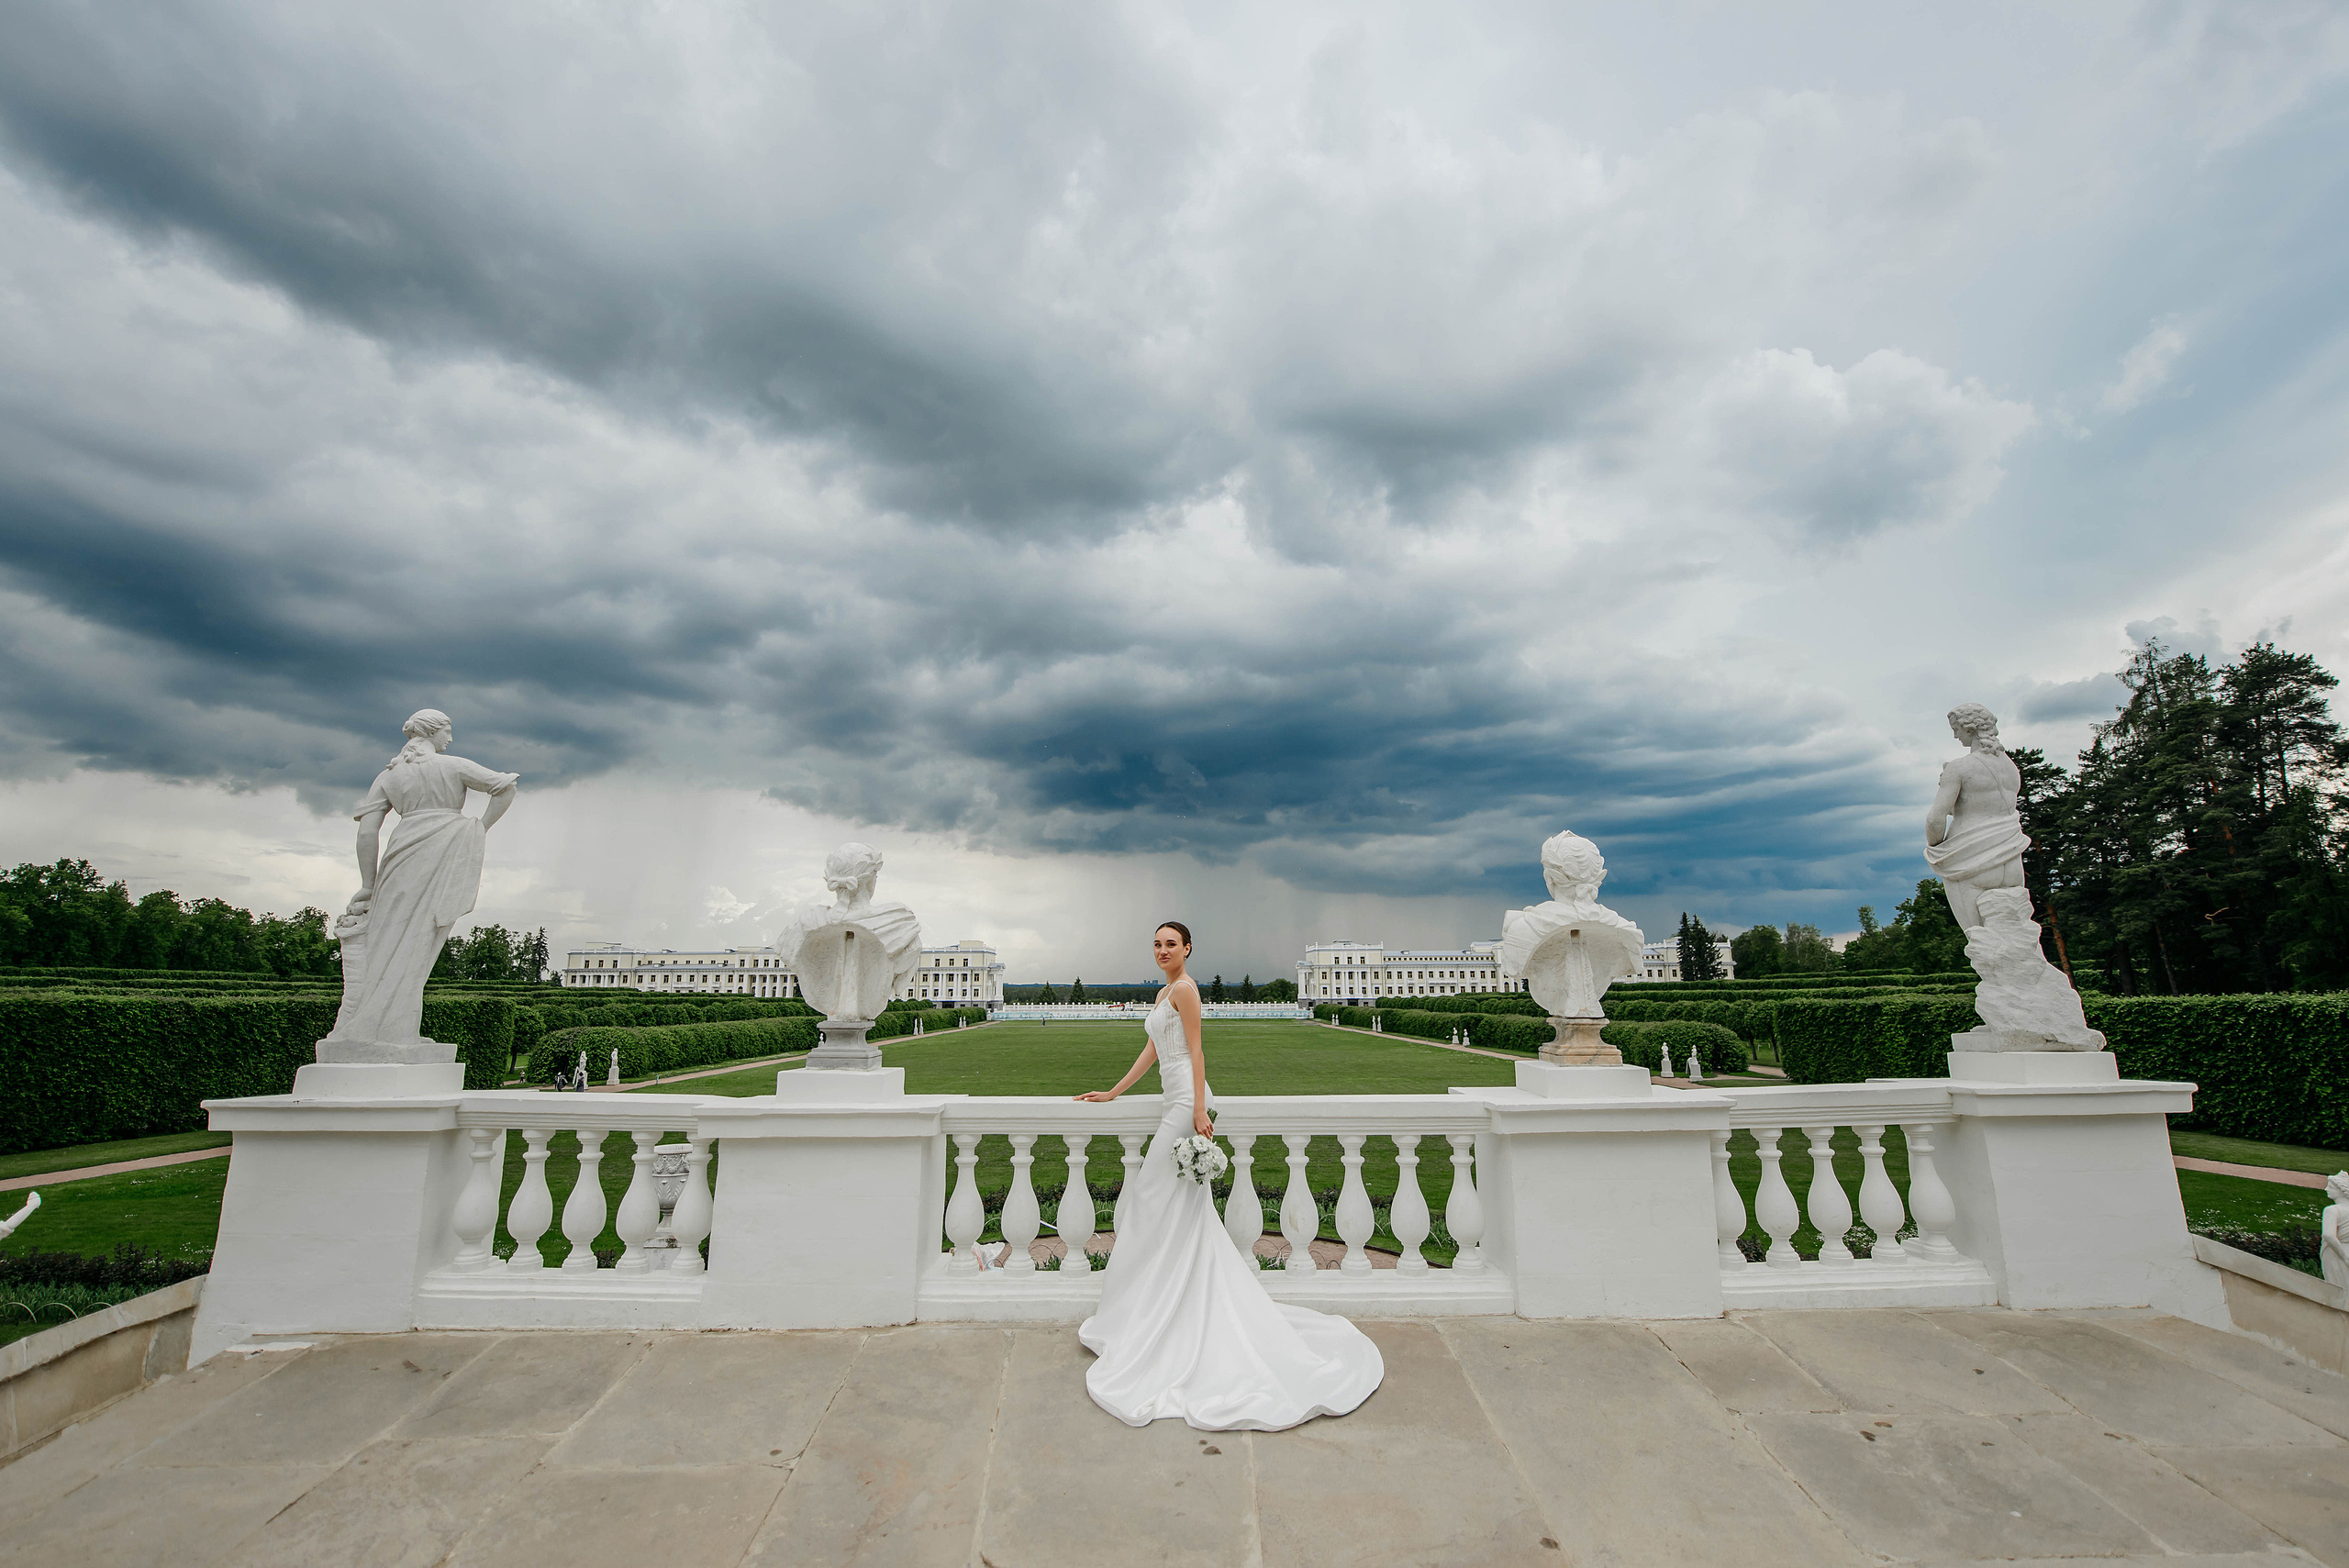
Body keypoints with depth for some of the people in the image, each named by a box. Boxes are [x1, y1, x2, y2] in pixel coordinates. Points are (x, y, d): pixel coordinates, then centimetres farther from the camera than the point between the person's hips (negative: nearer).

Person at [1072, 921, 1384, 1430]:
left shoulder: (1184, 989, -9)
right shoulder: (1164, 993, 19)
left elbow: (1196, 1051, -14)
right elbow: (1151, 1051, 22)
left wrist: (1199, 1110, -19)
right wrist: (1112, 1093, 23)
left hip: (1186, 1103, -9)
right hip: (1177, 1102, 9)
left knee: (1157, 1198, -2)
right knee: (1189, 1212, 13)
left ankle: (1140, 1316, 8)